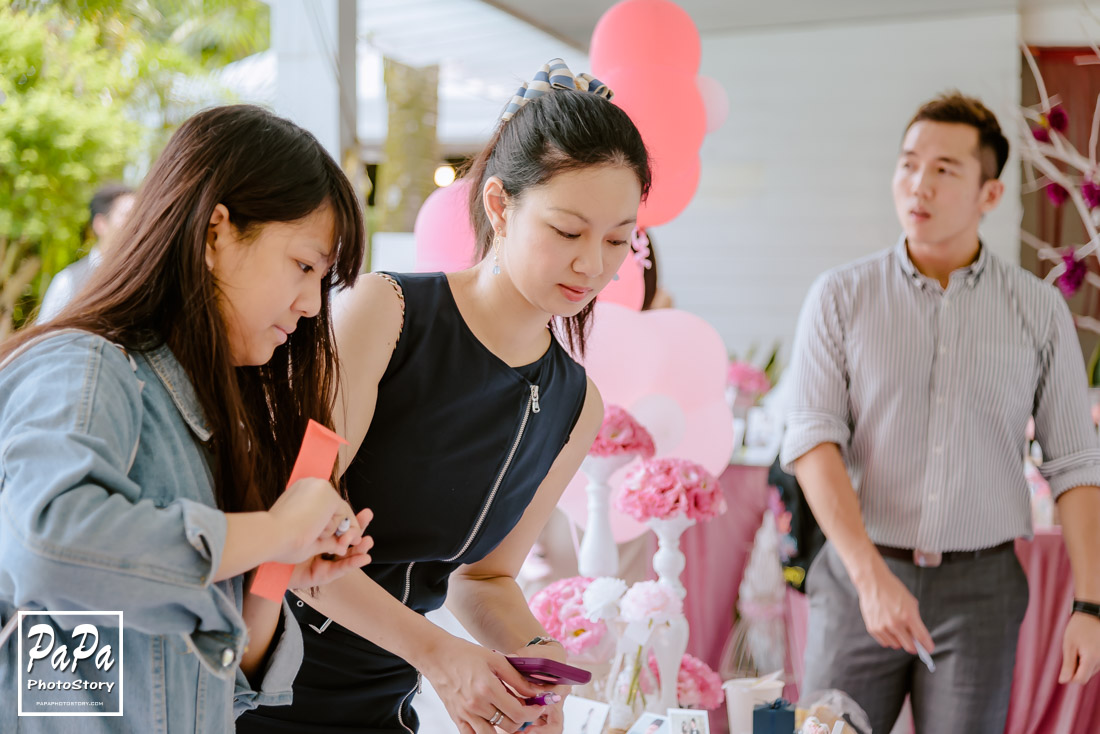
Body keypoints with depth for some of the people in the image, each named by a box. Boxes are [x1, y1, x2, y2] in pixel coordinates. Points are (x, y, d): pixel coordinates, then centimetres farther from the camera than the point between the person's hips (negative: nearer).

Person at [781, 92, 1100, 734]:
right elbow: (812, 442, -9)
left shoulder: (1039, 310, 3)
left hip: (980, 585, 1)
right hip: (858, 575, 0)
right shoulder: (841, 297, 0)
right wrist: (871, 575, -20)